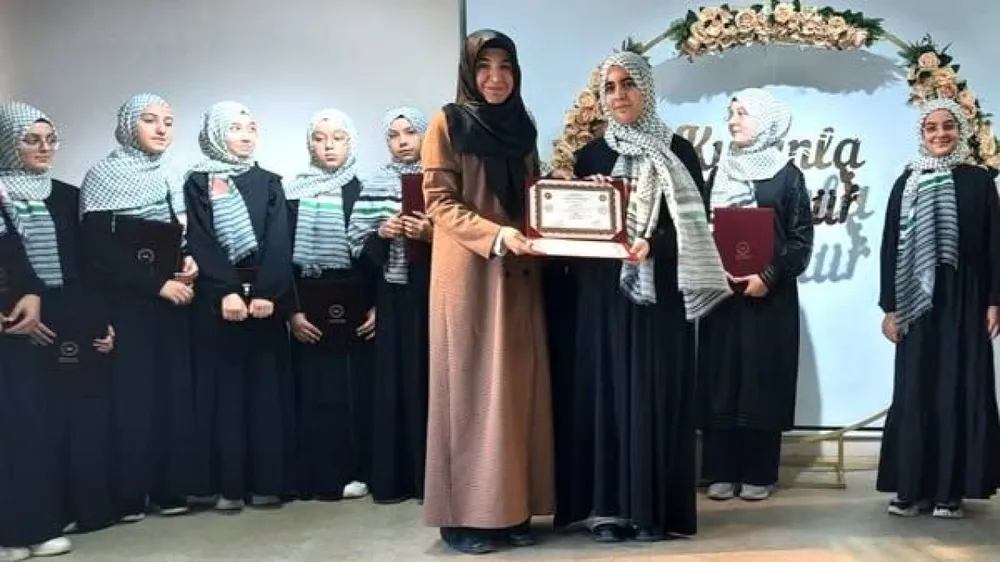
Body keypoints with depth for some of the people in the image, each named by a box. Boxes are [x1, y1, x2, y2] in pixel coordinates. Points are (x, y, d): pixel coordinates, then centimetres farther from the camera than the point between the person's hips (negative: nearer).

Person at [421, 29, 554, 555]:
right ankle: (465, 514, 6)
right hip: (469, 273, -5)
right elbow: (440, 202, -9)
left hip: (518, 274, 5)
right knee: (470, 387, -2)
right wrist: (497, 236, -22)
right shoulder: (448, 123, -2)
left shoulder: (521, 126, 14)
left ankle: (513, 508, 13)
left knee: (518, 386, 5)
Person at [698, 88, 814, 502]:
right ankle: (722, 472, 9)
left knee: (763, 380, 0)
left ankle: (758, 474, 8)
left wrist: (769, 275, -15)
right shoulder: (719, 173, 12)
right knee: (721, 381, 2)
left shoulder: (788, 175, 1)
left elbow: (801, 238, -4)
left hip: (769, 294, -3)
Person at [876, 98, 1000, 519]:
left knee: (959, 390, 1)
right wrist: (889, 307, -1)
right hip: (918, 303, 1)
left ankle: (950, 490, 7)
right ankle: (913, 488, 7)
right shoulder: (906, 183, 7)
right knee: (914, 391, 1)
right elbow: (890, 246, 4)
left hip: (965, 302, 0)